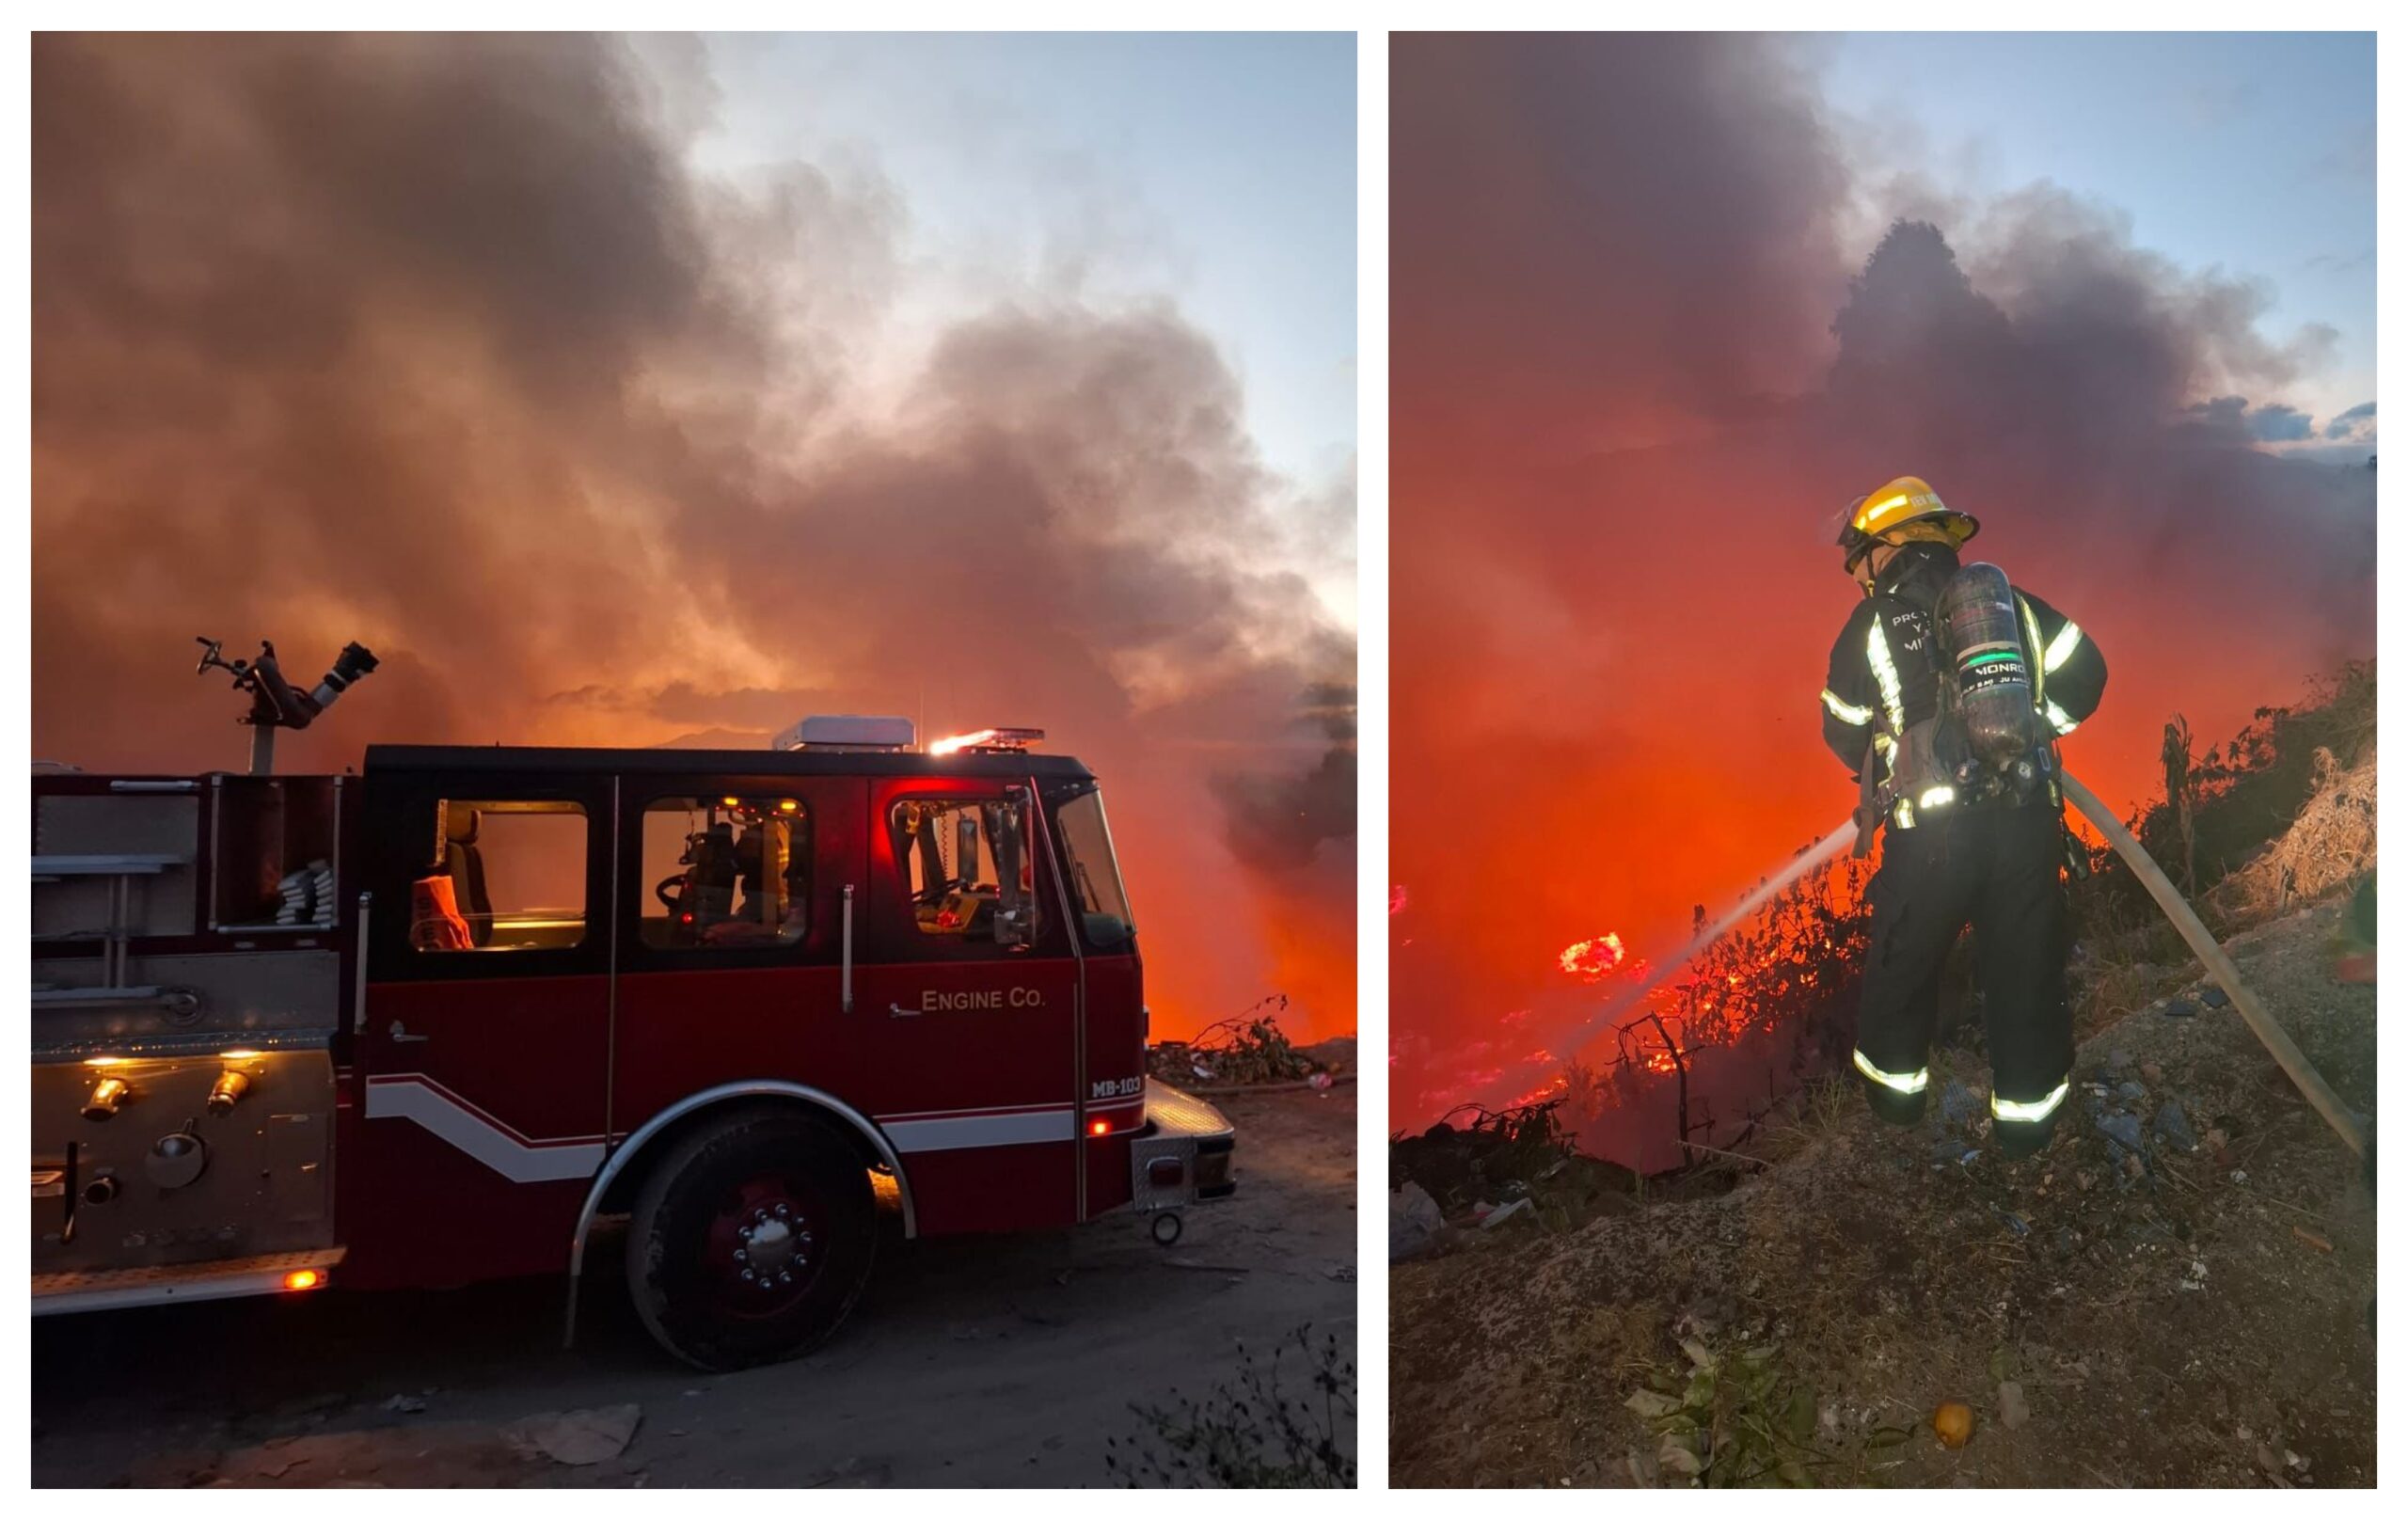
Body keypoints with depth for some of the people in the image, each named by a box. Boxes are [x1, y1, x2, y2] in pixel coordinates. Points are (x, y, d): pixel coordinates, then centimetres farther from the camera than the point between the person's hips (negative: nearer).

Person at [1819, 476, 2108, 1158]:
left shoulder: (1874, 621, 5)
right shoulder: (2011, 599, 13)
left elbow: (1844, 732, 10)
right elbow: (2084, 673, 7)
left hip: (1930, 827, -3)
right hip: (2028, 817, 3)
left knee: (1903, 961, 17)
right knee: (2025, 967, 14)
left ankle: (1895, 1082, 32)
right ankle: (2027, 1108, 24)